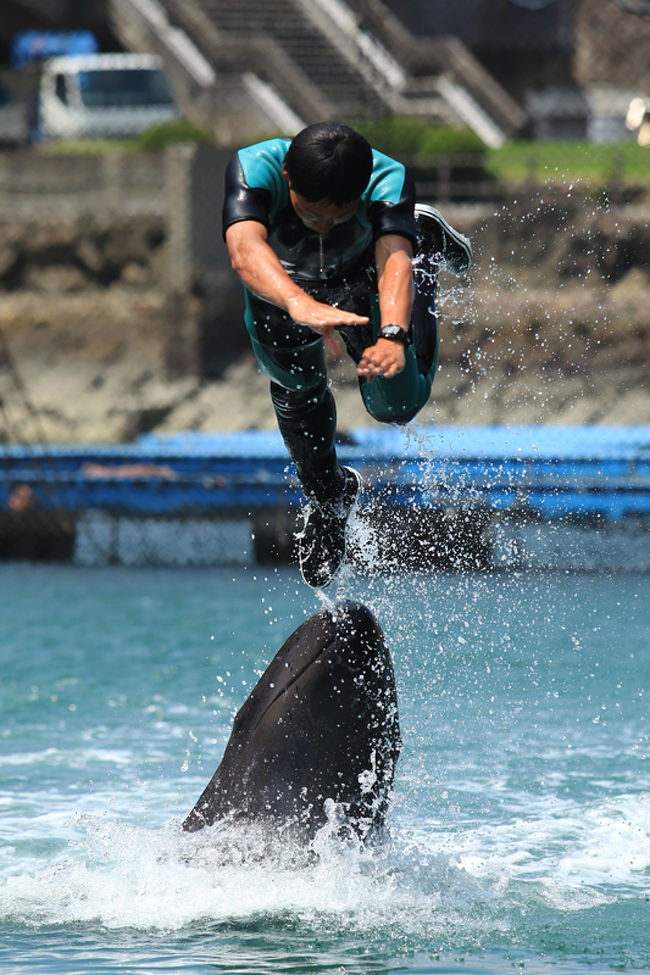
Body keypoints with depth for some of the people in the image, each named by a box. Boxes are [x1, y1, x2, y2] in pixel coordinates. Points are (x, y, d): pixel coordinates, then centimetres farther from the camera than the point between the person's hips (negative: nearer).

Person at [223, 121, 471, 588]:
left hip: (361, 285, 0)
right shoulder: (253, 169, -44)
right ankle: (326, 496, 43)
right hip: (279, 288, 0)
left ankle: (427, 244, 27)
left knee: (395, 403, 5)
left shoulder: (388, 181, -41)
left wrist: (393, 336, -76)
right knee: (297, 386, 10)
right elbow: (244, 250, -62)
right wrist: (299, 304, -82)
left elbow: (394, 261, -55)